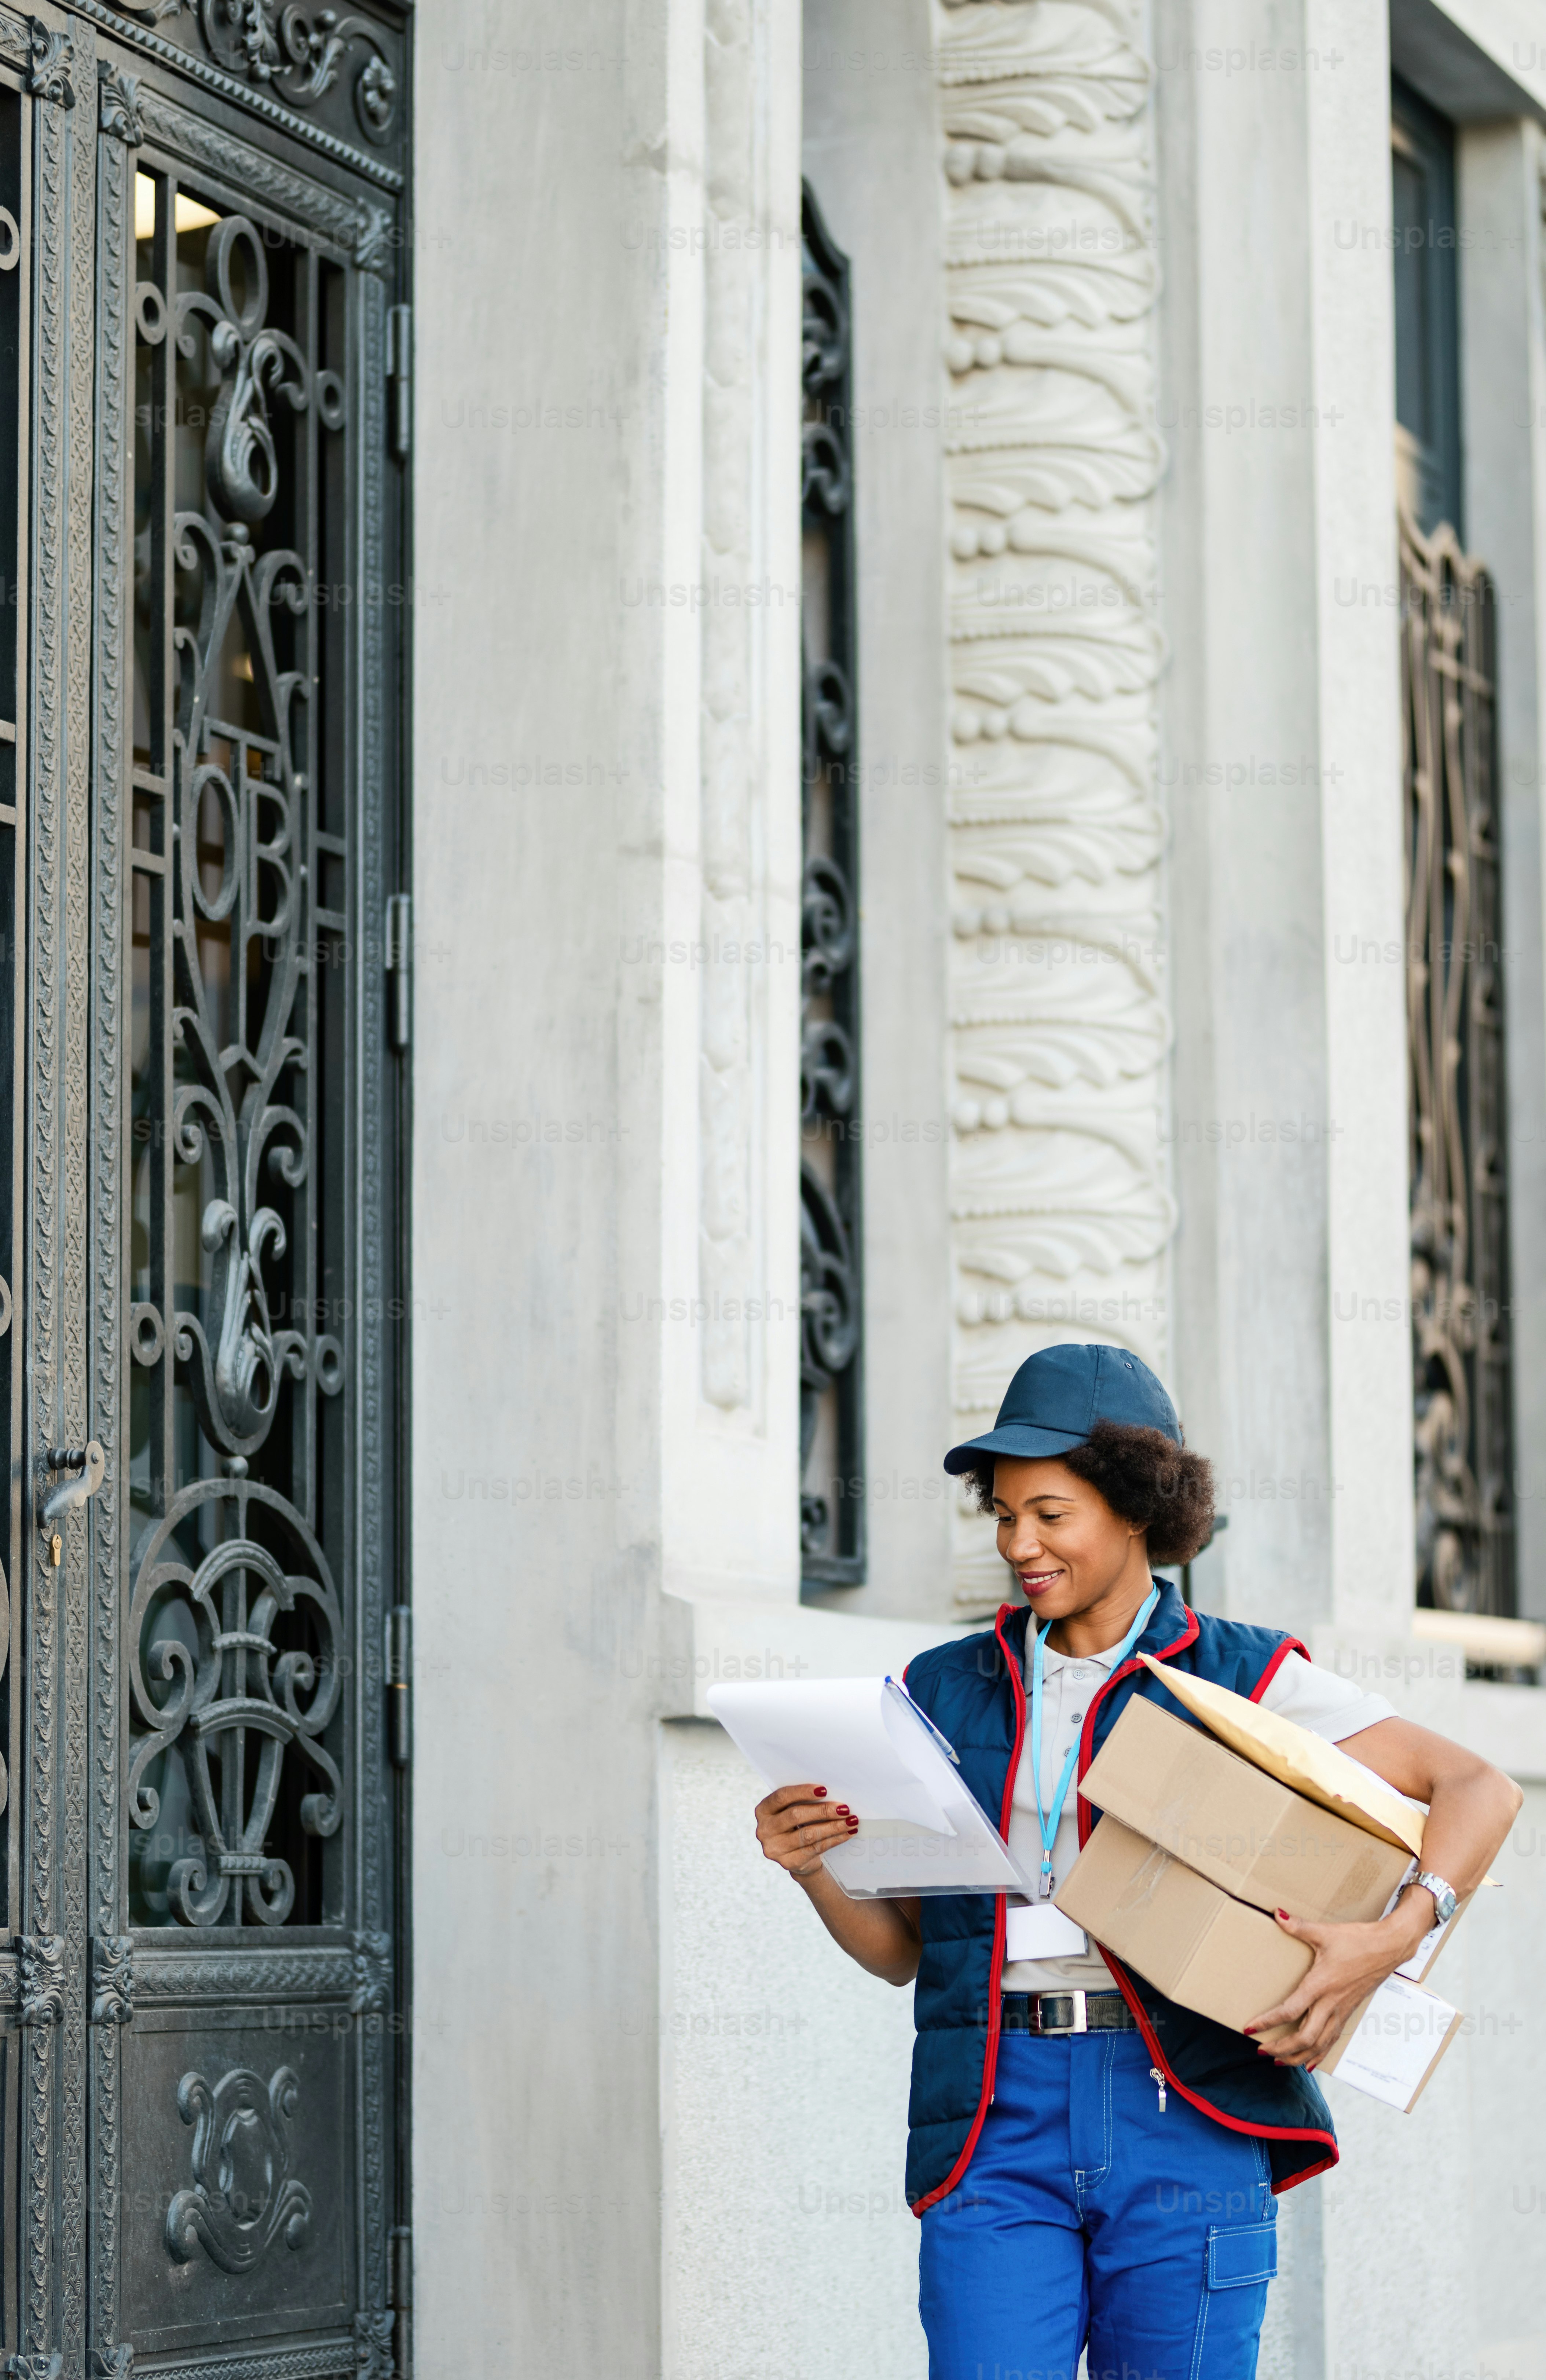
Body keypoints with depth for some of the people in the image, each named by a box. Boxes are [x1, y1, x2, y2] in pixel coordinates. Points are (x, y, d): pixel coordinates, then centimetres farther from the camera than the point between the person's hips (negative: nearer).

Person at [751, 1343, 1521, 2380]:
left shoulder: (1242, 1677, 5)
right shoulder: (947, 1692, 14)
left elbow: (1481, 1789, 0)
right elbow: (900, 1945, 16)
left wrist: (1393, 1939, -17)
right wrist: (812, 1867, -4)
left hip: (1185, 2112, -2)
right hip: (999, 2116, 2)